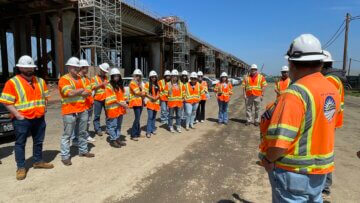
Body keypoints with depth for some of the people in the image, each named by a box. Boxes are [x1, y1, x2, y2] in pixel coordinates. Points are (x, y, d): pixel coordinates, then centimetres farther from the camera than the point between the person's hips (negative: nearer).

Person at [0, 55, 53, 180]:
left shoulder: (40, 81, 8)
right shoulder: (12, 82, -9)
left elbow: (45, 97, 17)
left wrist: (43, 109, 5)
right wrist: (18, 115, -17)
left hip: (39, 118, 5)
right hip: (22, 120, -5)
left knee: (39, 141, 15)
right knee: (20, 143, 6)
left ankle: (38, 161, 32)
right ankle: (21, 167, 17)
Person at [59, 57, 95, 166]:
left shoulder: (80, 79, 14)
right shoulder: (64, 79, -7)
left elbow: (88, 93, 8)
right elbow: (70, 93, -22)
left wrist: (77, 92, -9)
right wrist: (81, 90, -6)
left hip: (83, 110, 7)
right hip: (70, 112, -7)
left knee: (82, 132, 15)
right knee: (67, 134, 1)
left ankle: (83, 151, 28)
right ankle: (65, 156, 8)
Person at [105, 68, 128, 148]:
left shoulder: (120, 85, 17)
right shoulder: (109, 86, -8)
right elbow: (111, 99, -15)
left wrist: (124, 103, 0)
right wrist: (120, 104, -18)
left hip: (120, 109, 8)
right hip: (113, 109, -8)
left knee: (119, 124, 14)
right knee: (113, 125, -1)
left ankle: (117, 138, 23)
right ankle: (113, 140, 8)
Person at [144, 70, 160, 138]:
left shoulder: (157, 85, 12)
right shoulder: (147, 84, -3)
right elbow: (146, 93, -6)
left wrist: (157, 97, -5)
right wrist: (151, 97, -18)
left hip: (156, 102, 5)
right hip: (150, 102, -5)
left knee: (154, 117, 12)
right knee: (150, 117, -11)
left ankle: (153, 129, 23)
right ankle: (148, 132, -8)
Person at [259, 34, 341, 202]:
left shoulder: (296, 93, -25)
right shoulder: (332, 90, 2)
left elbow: (280, 140, -31)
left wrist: (268, 159, -14)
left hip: (294, 170, -7)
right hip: (320, 167, 8)